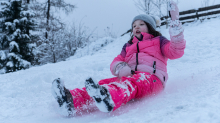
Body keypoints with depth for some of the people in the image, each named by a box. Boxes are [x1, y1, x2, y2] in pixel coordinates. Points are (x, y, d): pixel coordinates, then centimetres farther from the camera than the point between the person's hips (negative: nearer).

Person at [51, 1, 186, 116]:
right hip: (129, 76, 4)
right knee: (105, 83, -24)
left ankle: (109, 98, -71)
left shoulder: (158, 41, 21)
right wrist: (121, 68, -9)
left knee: (130, 82, -38)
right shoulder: (128, 46, 33)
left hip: (152, 78, -4)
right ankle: (72, 101, -50)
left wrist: (175, 24, -8)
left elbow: (176, 52, 1)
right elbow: (115, 63, 17)